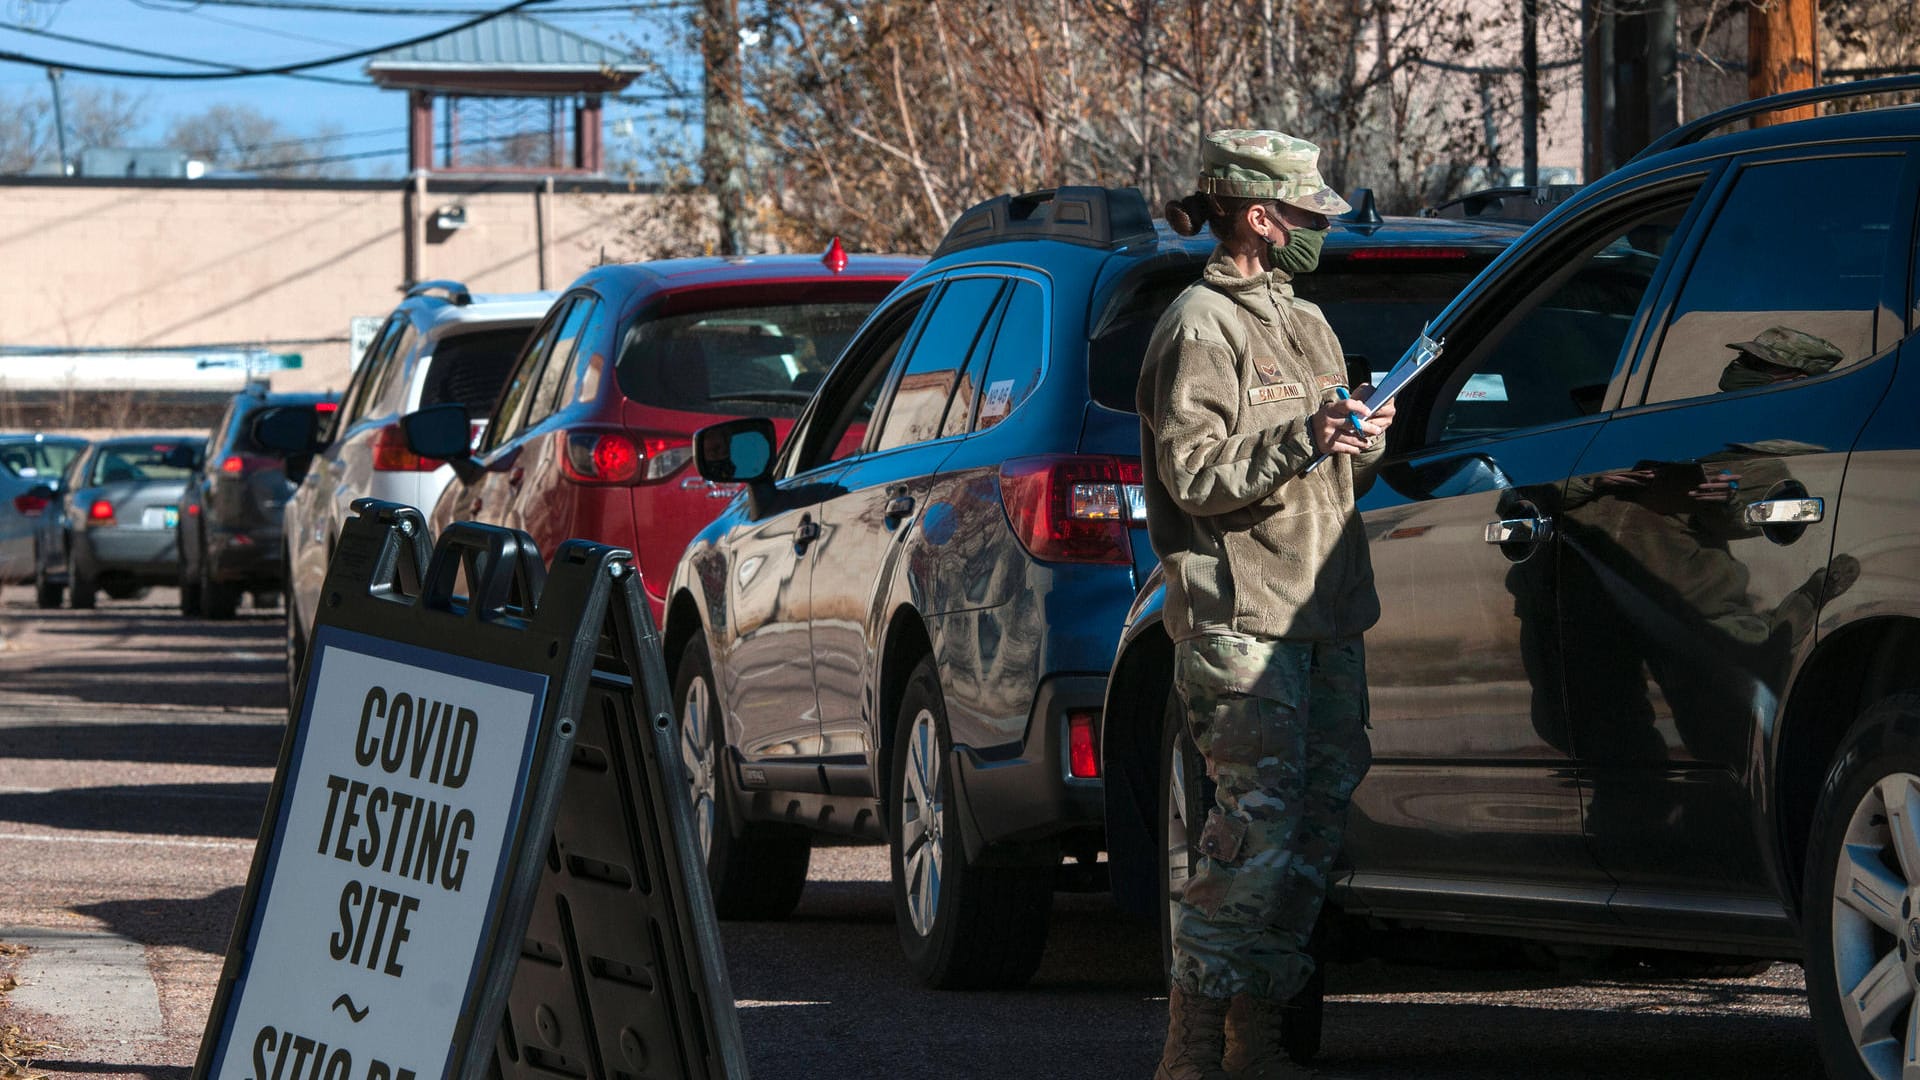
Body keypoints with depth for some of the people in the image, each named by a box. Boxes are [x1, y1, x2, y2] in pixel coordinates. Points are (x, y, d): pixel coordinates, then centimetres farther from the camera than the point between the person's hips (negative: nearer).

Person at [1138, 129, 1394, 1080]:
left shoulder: (1307, 326, 22)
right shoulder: (1202, 326, -5)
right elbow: (1194, 475, -13)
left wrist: (1363, 439, 8)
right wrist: (1298, 440, -24)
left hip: (1325, 612, 9)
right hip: (1242, 617, -9)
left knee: (1320, 820, 4)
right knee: (1260, 824, -14)